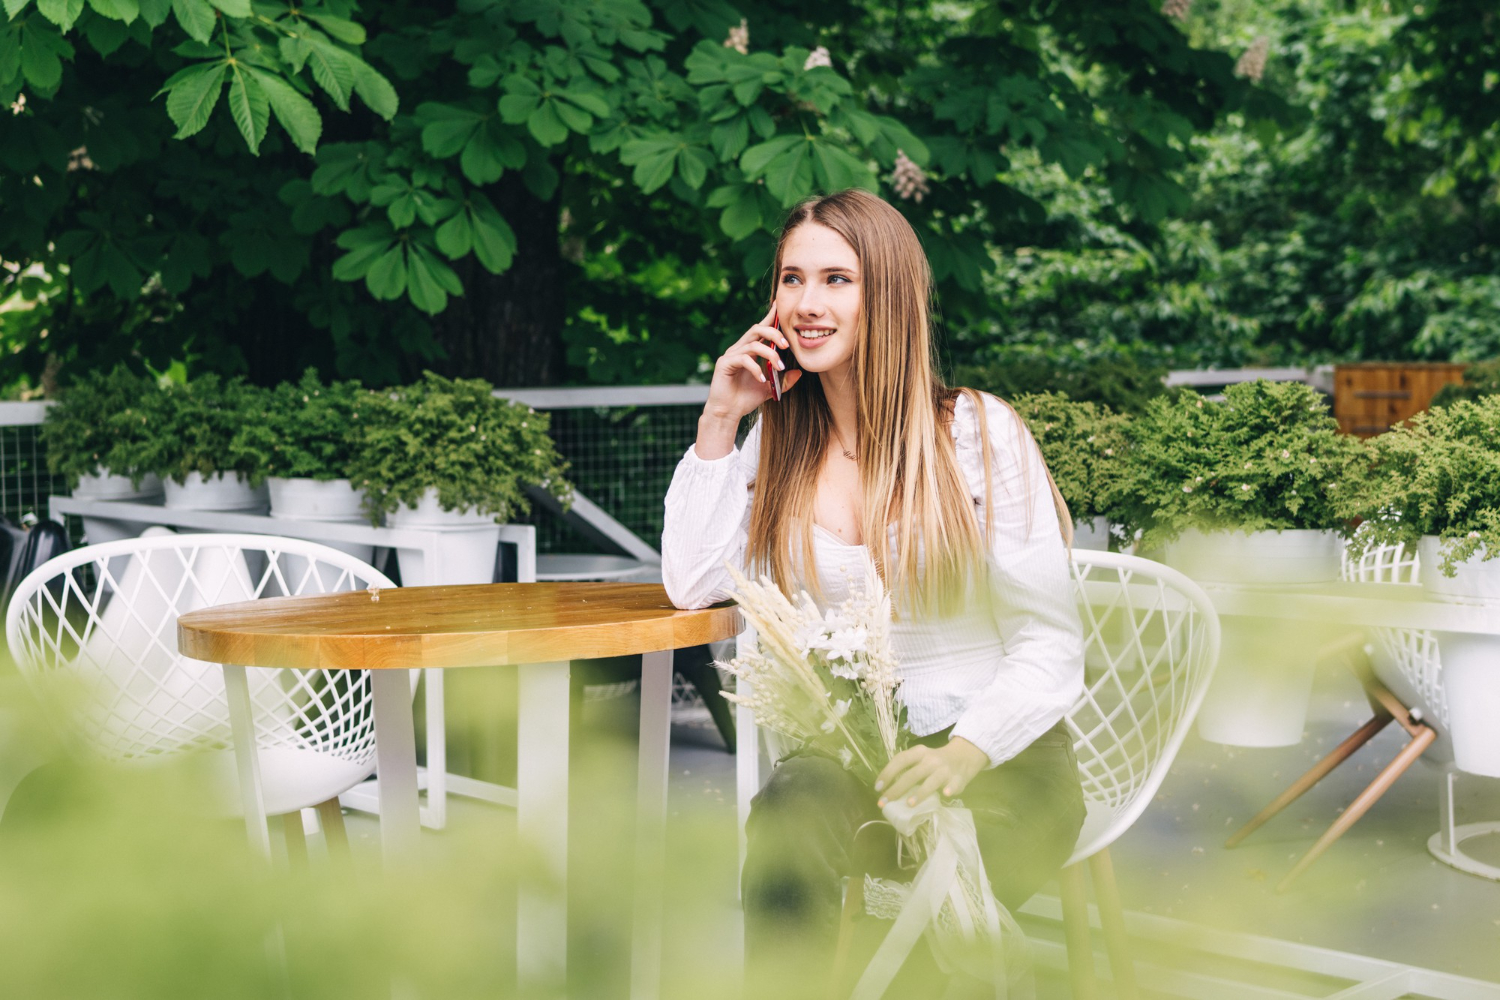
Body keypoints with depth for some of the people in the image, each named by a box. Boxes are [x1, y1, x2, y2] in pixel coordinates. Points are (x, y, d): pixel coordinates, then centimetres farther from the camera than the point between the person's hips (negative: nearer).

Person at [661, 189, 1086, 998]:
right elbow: (692, 586, 4)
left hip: (1002, 757, -3)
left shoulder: (980, 432, -3)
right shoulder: (779, 443, 12)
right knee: (787, 812, -35)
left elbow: (1051, 642, -6)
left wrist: (964, 753, -22)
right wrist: (720, 422, 3)